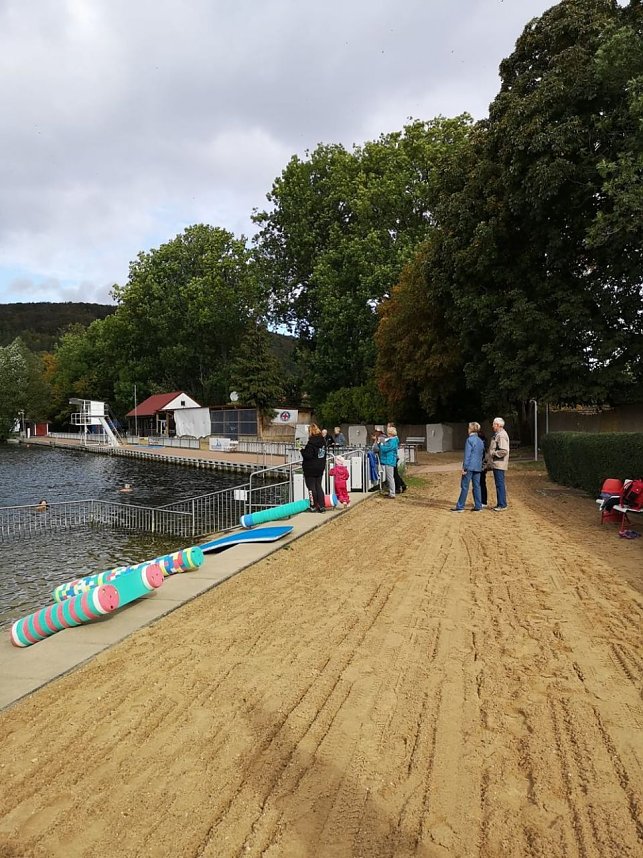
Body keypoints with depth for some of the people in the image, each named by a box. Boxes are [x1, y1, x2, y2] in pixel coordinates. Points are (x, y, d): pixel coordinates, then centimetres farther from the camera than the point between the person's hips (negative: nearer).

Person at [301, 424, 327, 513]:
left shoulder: (311, 442, -19)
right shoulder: (322, 441, 5)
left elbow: (308, 456, -22)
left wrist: (302, 450, -6)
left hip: (310, 469, -7)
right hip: (320, 468, 7)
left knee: (311, 487, 3)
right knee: (318, 486, 13)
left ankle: (313, 506, 8)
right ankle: (322, 506, 10)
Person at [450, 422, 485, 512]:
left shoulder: (470, 440, -12)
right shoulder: (480, 441, 11)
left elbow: (467, 455, -15)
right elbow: (482, 454, 18)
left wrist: (464, 467, -12)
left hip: (470, 467, -7)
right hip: (478, 467, 7)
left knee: (464, 486, -2)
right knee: (476, 486, 10)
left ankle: (460, 506, 3)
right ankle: (478, 506, 11)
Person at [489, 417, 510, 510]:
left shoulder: (501, 435, -17)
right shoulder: (497, 434, 16)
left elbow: (504, 451, -24)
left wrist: (494, 453, -15)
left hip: (499, 464, -11)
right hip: (496, 464, 11)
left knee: (500, 484, -7)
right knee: (499, 484, 14)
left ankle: (502, 505, -3)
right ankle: (500, 504, 21)